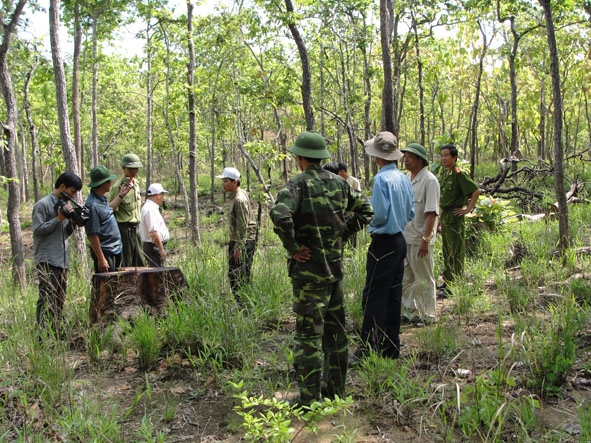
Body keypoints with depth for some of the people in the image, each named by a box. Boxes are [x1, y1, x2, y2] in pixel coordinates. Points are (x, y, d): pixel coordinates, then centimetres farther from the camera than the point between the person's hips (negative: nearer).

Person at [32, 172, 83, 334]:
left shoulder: (64, 205, 17)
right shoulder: (43, 204, -6)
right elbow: (38, 230, -11)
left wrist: (72, 221, 2)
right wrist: (59, 219, -13)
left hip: (62, 260, 8)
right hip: (47, 261, -8)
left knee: (60, 300, 10)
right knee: (47, 299, -10)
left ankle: (55, 333, 17)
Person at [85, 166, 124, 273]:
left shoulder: (102, 199, 8)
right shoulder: (92, 205, -22)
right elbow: (92, 235, -22)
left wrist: (121, 195, 28)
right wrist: (101, 259, -21)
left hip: (115, 251, 10)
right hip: (105, 252, -10)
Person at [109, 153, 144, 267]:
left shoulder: (136, 183, 12)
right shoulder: (118, 186, -13)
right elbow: (110, 209, -19)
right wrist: (121, 195, -30)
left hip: (135, 228, 8)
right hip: (123, 229, -8)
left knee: (139, 264, 12)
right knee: (125, 265, -4)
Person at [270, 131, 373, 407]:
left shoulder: (297, 185, -14)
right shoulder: (339, 183, 7)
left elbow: (280, 215, -32)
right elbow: (365, 210, 15)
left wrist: (293, 247, -19)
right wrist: (341, 233, 11)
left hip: (308, 270, -6)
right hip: (335, 267, 6)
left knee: (309, 333, -1)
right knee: (335, 329, 16)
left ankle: (309, 399, 4)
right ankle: (336, 389, 27)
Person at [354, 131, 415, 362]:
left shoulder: (381, 179, -16)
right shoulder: (404, 178, 8)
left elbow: (379, 214, -20)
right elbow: (411, 213, 13)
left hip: (383, 243, -8)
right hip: (400, 241, 8)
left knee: (373, 297, -5)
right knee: (393, 296, 13)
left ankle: (368, 350, -2)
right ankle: (391, 348, 21)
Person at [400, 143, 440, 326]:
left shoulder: (429, 180, -12)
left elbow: (431, 213, -18)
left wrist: (425, 239, -22)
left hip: (420, 240, -8)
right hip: (404, 237, 8)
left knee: (425, 280, 4)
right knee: (405, 278, 14)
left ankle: (427, 315, 15)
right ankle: (410, 312, 27)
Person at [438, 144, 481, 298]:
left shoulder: (458, 174, -15)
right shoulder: (443, 174, 11)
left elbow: (476, 191, -19)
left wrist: (468, 209, -15)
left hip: (454, 216, -9)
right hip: (444, 216, 9)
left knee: (455, 252, -3)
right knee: (446, 250, 16)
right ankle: (446, 282, 26)